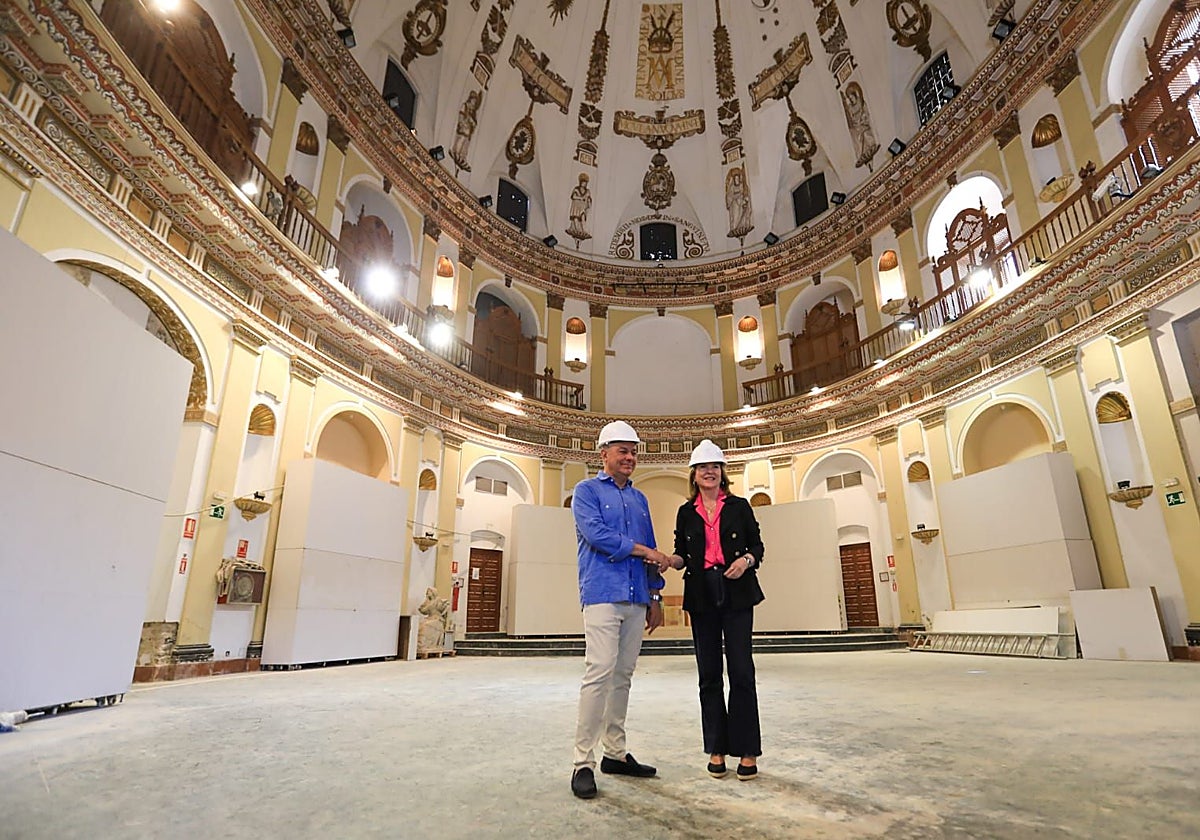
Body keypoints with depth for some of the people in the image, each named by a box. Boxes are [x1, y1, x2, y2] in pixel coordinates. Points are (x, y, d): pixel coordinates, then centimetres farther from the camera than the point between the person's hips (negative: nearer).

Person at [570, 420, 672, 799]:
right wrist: (643, 551, -8)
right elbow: (596, 534, -13)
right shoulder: (587, 490, 3)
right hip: (602, 595, -6)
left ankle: (615, 753, 19)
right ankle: (583, 762, -4)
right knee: (600, 672, -12)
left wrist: (656, 597, 14)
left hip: (636, 600, 6)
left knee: (623, 676, 9)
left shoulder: (639, 498, 20)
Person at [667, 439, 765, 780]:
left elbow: (757, 546, 6)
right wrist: (669, 560, -11)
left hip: (737, 594, -2)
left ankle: (746, 751, 7)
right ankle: (716, 749, 17)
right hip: (702, 597, 2)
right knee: (709, 674, 7)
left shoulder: (739, 506, 6)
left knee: (741, 671, -4)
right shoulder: (686, 512, 9)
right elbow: (682, 556, 10)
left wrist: (746, 560, -14)